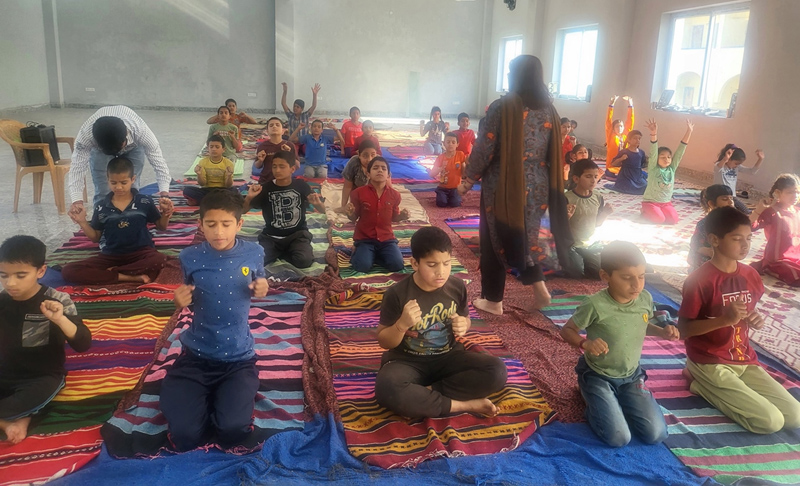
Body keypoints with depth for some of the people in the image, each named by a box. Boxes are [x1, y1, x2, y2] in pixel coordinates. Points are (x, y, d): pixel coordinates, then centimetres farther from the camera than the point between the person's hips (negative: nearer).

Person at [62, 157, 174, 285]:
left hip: (140, 252, -2)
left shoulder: (144, 202, -2)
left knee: (160, 260, -39)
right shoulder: (102, 207, 2)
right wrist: (82, 222, -4)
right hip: (111, 256, 2)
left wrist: (166, 214, -12)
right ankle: (130, 277, -27)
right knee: (68, 271, -20)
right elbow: (95, 238, 12)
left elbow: (161, 227, 8)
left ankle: (113, 271, -17)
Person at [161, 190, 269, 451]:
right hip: (196, 355, 1)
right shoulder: (190, 257, -7)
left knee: (233, 432, -20)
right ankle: (207, 397, 21)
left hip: (238, 357, 0)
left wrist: (261, 290, -11)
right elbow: (189, 300, 9)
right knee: (185, 437, -12)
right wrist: (179, 301, -14)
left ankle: (232, 395, 15)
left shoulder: (253, 254, -7)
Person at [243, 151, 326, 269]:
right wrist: (249, 197, -21)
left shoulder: (301, 186, -4)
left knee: (304, 261, -29)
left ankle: (280, 253, 4)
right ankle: (277, 252, 10)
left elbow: (323, 211, -2)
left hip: (297, 234, -1)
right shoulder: (266, 188, -2)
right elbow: (243, 211, 0)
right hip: (271, 236, 1)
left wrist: (318, 203, -26)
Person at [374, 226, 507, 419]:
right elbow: (383, 342, -8)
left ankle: (422, 395, -17)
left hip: (448, 357, 3)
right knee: (387, 389, -37)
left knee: (497, 371, -22)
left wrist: (463, 326, -12)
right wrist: (402, 324, -29)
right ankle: (465, 405, -22)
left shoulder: (457, 286, -6)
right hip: (407, 361, -3)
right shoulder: (397, 293, -15)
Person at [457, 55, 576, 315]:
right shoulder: (549, 110, 3)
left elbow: (484, 149, -12)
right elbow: (555, 155, 6)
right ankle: (539, 286, 10)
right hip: (536, 187, 5)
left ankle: (493, 300, 17)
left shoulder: (502, 107, -13)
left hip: (503, 185, -5)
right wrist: (540, 179, 18)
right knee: (524, 236, 23)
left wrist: (468, 181, -1)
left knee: (495, 240, 9)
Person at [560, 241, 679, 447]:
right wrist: (584, 343, -35)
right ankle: (590, 395, 14)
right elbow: (567, 330, -14)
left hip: (631, 375, 5)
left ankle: (618, 401, 24)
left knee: (656, 435, -1)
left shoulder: (645, 299, -10)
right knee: (619, 439, -13)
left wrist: (662, 332, -9)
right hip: (598, 376, -5)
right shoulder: (595, 305, -27)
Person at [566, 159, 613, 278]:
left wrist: (605, 213, -4)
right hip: (572, 246, -7)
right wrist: (567, 216, -34)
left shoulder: (598, 198, 1)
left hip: (592, 244, 7)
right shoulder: (567, 199, -18)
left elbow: (596, 223, 13)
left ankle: (584, 263, 23)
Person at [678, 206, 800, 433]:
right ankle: (702, 383, 3)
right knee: (771, 421, -14)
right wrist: (725, 319, -28)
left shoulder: (750, 275, 4)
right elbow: (683, 330, -17)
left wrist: (755, 320, -5)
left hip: (745, 360, 7)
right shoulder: (700, 280, -18)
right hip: (710, 363, -7)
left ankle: (714, 386, 12)